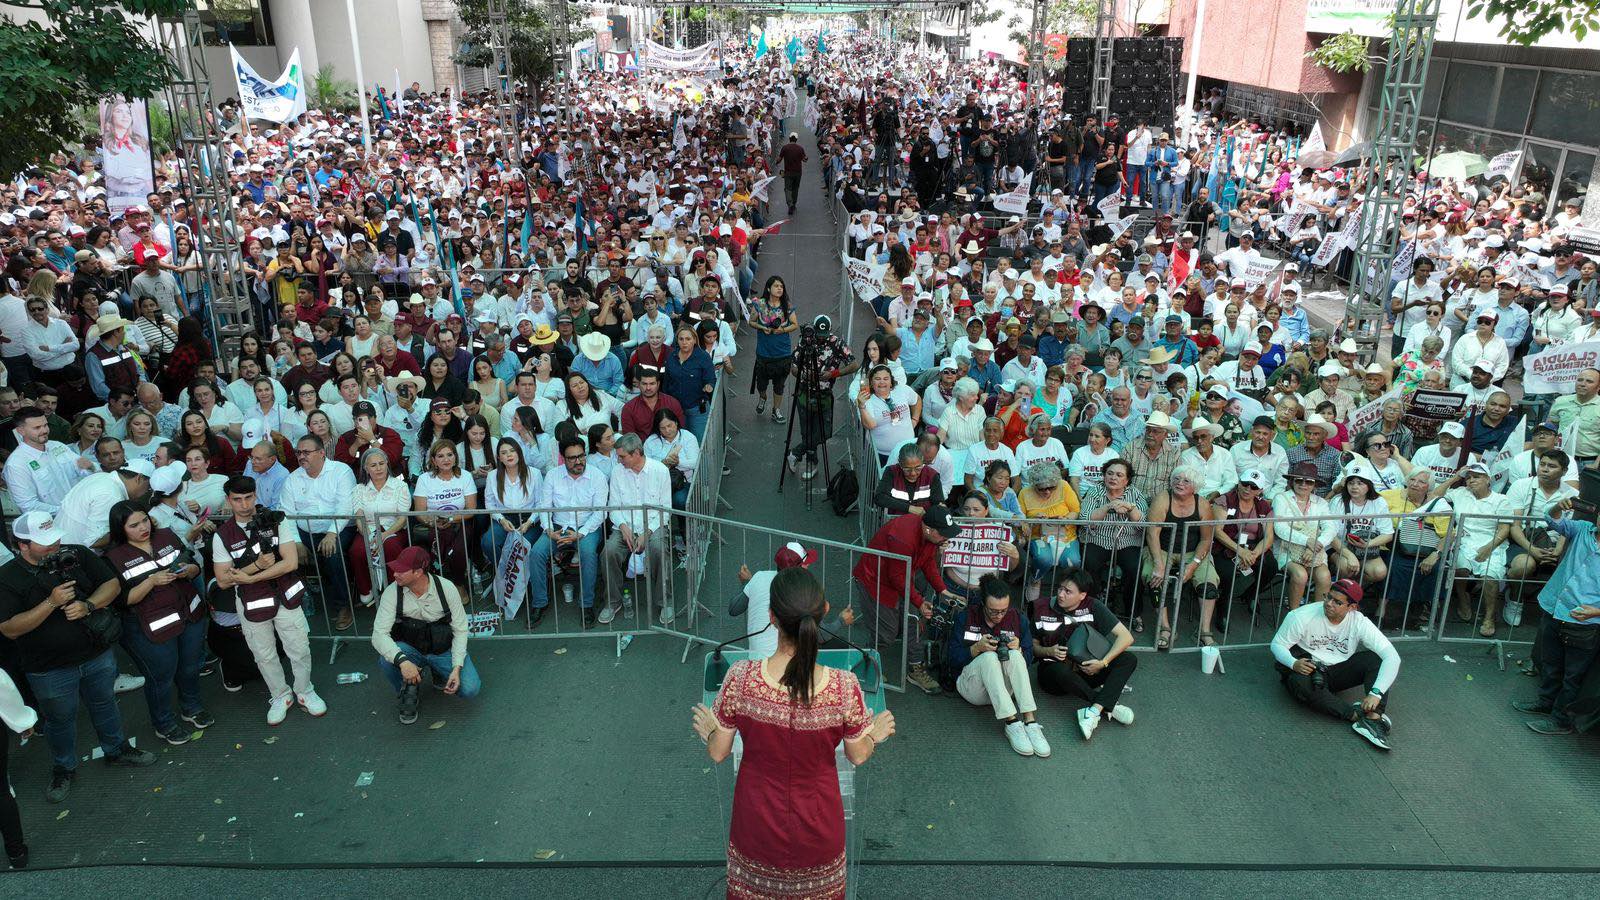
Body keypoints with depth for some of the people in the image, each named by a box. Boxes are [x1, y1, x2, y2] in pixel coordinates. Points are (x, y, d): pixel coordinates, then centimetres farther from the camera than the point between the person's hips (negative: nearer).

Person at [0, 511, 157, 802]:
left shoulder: (78, 556, -7)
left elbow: (112, 584, -3)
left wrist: (87, 606, -22)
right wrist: (51, 603, -30)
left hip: (98, 655, 3)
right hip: (50, 669, -3)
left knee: (105, 704, 22)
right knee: (60, 720, 16)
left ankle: (116, 750, 44)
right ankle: (63, 769, 39)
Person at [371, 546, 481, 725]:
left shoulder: (447, 589, -17)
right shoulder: (392, 592, -17)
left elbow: (460, 630, -10)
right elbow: (379, 634, -24)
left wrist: (456, 668, -21)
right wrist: (402, 661, -41)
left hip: (444, 650, 0)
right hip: (409, 649, 0)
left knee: (469, 689, -22)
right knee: (387, 660, -34)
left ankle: (441, 673, 13)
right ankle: (408, 692, 0)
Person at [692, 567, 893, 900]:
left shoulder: (741, 677, -27)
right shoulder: (844, 687, -27)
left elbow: (718, 753, -13)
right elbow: (858, 756, -9)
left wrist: (710, 730, 9)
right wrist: (875, 735, 13)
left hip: (757, 824, 0)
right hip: (817, 828, 0)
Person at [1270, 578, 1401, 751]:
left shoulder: (1359, 623, -13)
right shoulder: (1302, 616, -17)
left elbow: (1392, 656, -20)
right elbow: (1277, 644, -9)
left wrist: (1376, 693, -34)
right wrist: (1294, 663, -33)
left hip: (1338, 671, 3)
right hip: (1308, 670, -3)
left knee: (1377, 658, -20)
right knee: (1301, 684, -38)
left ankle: (1373, 718, -33)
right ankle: (1355, 715, -29)